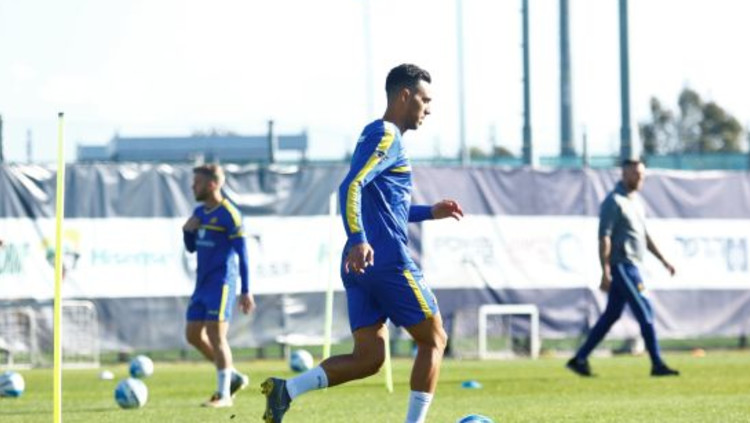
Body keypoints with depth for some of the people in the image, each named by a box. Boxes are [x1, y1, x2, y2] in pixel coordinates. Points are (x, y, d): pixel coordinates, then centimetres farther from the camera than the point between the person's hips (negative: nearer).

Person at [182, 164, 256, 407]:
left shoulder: (228, 214, -11)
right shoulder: (199, 213, 13)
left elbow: (242, 254, -12)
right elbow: (191, 248, 23)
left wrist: (246, 291, -14)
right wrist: (187, 231, 0)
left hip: (221, 283, -9)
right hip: (203, 284, 9)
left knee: (216, 335, -11)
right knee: (193, 335, 7)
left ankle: (224, 395, -5)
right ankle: (234, 377, 19)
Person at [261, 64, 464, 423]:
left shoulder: (380, 136, 23)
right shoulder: (386, 137, -7)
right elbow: (351, 188, -22)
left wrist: (429, 213, 29)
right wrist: (358, 240, -34)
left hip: (362, 265, 9)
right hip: (388, 261, -9)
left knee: (369, 358, 3)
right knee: (433, 340, 4)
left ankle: (285, 390, -12)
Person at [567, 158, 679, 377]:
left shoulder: (636, 201, 17)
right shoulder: (614, 201, -12)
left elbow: (644, 235, 25)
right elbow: (604, 237, -17)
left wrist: (663, 260, 21)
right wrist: (605, 272, -23)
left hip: (631, 267, 10)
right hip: (620, 267, -10)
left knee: (611, 315, 11)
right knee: (644, 312, -9)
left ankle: (580, 359, 15)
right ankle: (657, 364, -5)